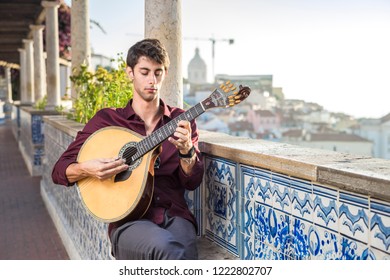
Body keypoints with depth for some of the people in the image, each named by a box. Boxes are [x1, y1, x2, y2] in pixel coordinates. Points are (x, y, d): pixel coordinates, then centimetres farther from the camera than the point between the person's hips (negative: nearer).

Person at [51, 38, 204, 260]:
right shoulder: (106, 119, 10)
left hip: (175, 216, 2)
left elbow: (193, 182, 6)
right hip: (129, 219, -1)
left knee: (185, 248, -34)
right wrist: (86, 169, -12)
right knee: (165, 246, -35)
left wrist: (186, 150, -14)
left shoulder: (181, 121, 13)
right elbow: (59, 171, 10)